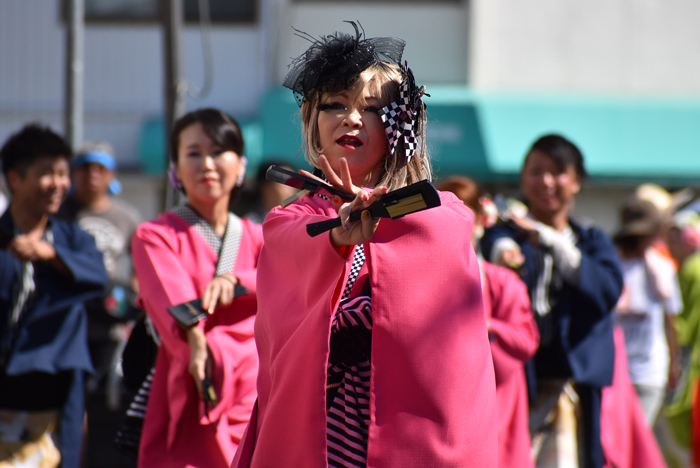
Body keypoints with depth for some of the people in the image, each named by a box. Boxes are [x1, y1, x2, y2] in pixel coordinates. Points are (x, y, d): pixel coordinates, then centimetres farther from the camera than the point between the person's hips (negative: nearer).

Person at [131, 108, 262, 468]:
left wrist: (234, 281, -24)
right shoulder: (156, 236, 5)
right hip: (188, 407, -3)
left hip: (254, 400, 3)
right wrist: (198, 344, -36)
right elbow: (172, 301, -15)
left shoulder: (257, 239, 18)